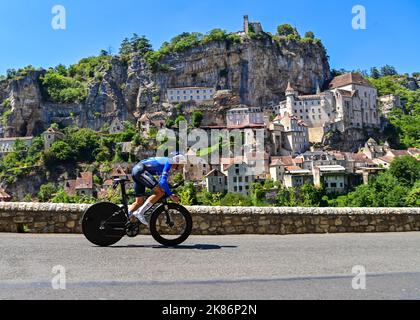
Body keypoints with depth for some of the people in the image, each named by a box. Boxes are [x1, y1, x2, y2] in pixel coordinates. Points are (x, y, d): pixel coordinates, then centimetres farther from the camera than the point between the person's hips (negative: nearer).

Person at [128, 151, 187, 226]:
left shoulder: (165, 162, 20)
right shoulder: (168, 163, -9)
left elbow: (161, 181, 28)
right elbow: (163, 181, -20)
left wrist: (169, 193, 26)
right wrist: (171, 195, -15)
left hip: (136, 170, 11)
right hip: (141, 170, -11)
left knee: (139, 201, 13)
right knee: (160, 192, -16)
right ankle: (139, 212, -17)